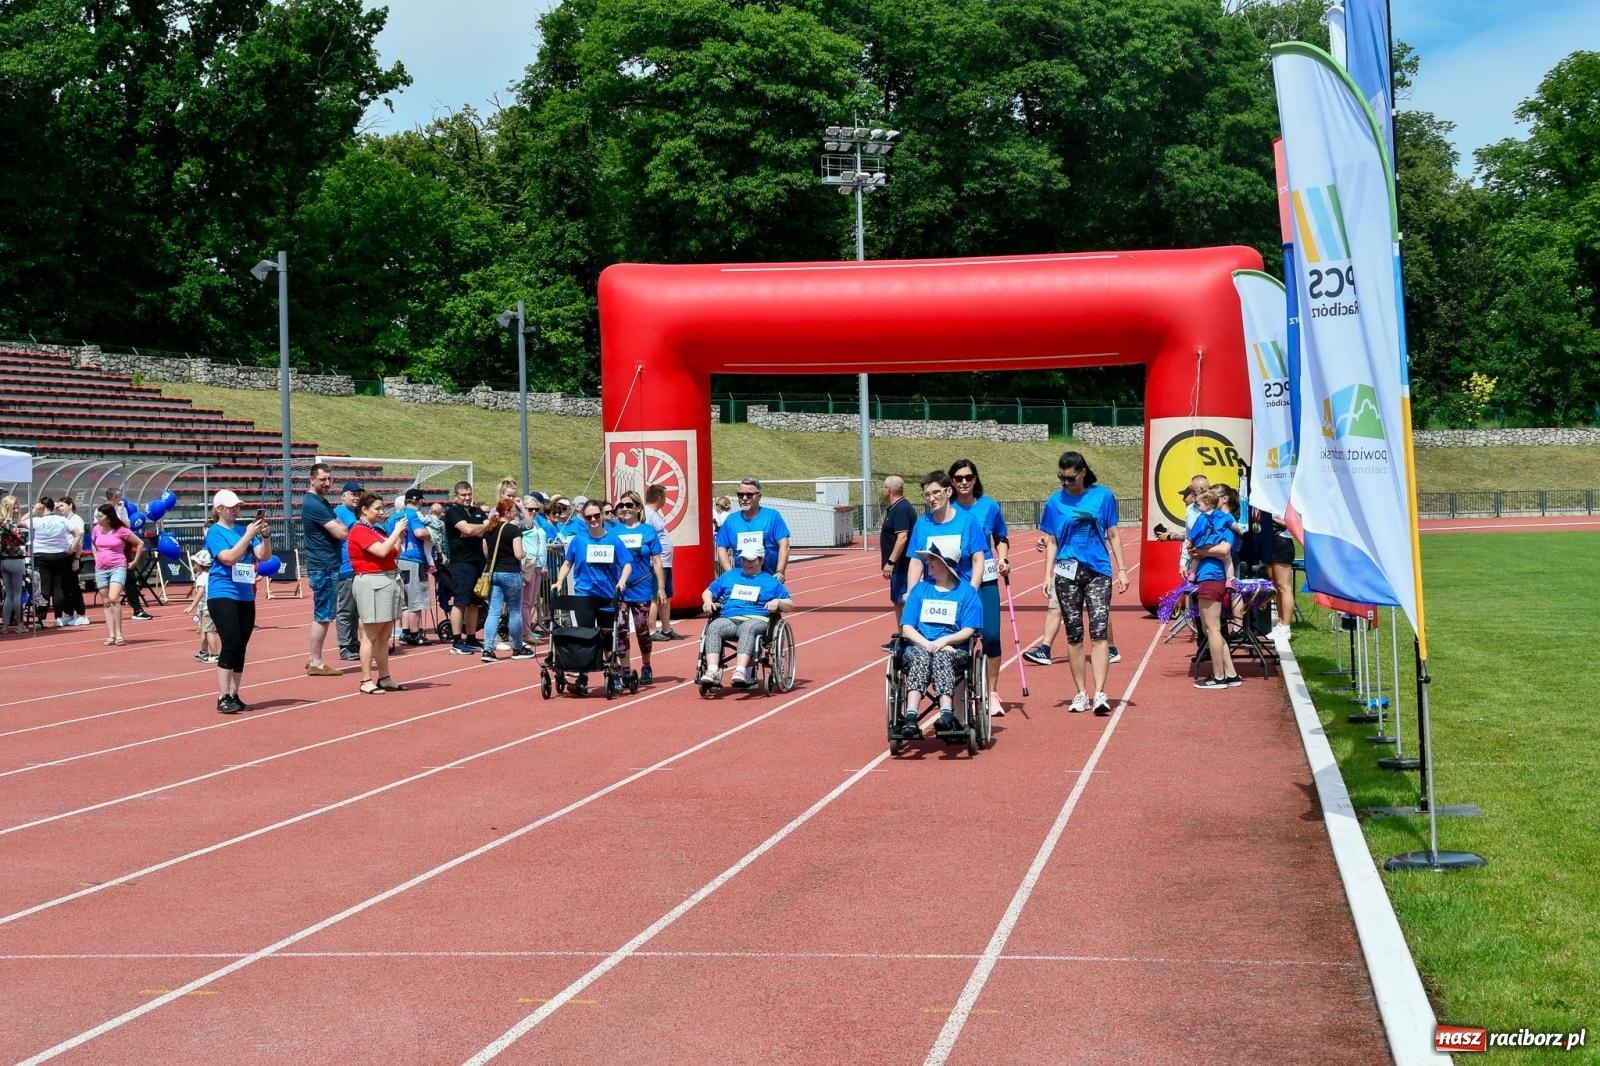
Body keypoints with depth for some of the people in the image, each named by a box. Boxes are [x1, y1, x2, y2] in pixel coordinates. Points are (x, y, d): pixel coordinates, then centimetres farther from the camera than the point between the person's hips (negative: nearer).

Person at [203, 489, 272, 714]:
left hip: (245, 596, 6)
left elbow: (264, 556, 5)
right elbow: (229, 558, -19)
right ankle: (222, 699, -12)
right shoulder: (215, 532, -5)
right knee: (230, 645, -14)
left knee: (241, 648, 7)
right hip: (222, 595, -6)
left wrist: (266, 535, -12)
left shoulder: (244, 529, 11)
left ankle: (234, 696, 14)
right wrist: (248, 535, -21)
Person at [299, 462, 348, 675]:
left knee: (322, 615, 15)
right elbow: (341, 533, -19)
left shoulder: (322, 502, 16)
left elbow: (338, 528, 16)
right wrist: (350, 528, 1)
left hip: (327, 565, 10)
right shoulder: (313, 504, -16)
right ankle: (316, 662, -1)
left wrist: (341, 527, -4)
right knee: (322, 615, -6)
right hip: (323, 567, -10)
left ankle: (314, 659, 21)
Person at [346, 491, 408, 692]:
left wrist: (400, 536, 6)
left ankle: (384, 678, 18)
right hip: (372, 583, -9)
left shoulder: (377, 530, 16)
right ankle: (366, 682, -3)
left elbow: (393, 554, 20)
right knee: (370, 636, -6)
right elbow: (382, 551, -21)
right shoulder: (359, 531, -9)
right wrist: (396, 531, -11)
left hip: (389, 581, 9)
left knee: (384, 636, 12)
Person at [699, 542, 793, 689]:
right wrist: (708, 601, 7)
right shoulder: (729, 576, 31)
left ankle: (740, 671, -58)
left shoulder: (770, 581, 22)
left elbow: (790, 604, 17)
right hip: (728, 619, 2)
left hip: (756, 620, -2)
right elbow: (708, 591, 31)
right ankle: (712, 671, -49)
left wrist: (778, 602, -5)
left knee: (747, 629, -40)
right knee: (713, 627, -33)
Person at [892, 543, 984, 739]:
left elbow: (968, 631, 1)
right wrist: (927, 644, -13)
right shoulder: (919, 589, 16)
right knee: (921, 656, -35)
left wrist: (944, 641, -18)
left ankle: (947, 715, -56)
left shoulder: (966, 591, 9)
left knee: (941, 656, -37)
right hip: (918, 646, 1)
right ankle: (910, 716, -54)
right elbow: (907, 628, 6)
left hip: (954, 650, -1)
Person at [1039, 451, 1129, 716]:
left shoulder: (1103, 496, 4)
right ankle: (1081, 694, 12)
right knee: (1074, 635, 4)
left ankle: (1100, 694, -15)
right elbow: (1051, 542, 9)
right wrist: (1047, 575, 2)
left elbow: (1113, 535, 8)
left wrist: (1122, 570, 4)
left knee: (1099, 631, -12)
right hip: (1067, 572, 1)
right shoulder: (1055, 501, 6)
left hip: (1098, 571, -1)